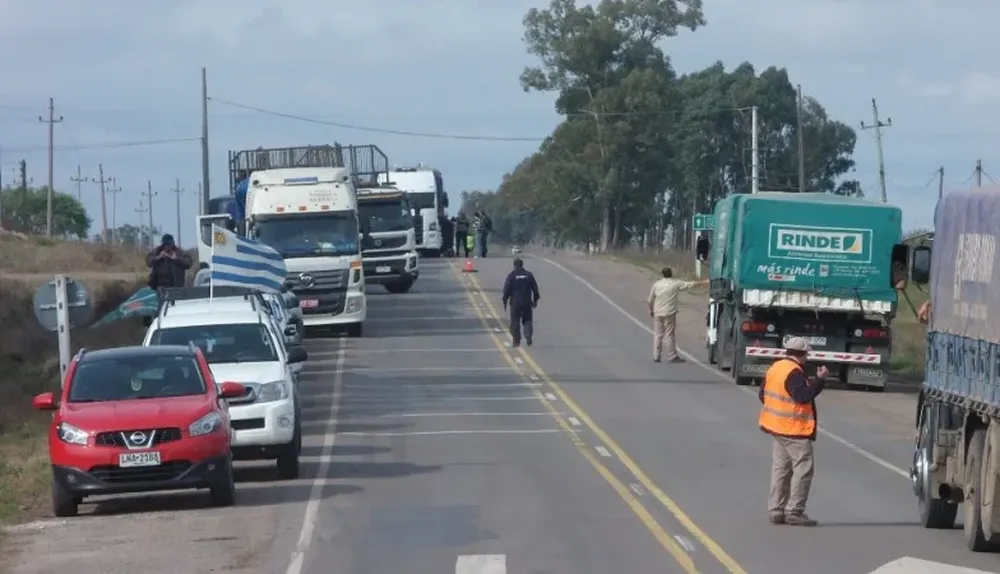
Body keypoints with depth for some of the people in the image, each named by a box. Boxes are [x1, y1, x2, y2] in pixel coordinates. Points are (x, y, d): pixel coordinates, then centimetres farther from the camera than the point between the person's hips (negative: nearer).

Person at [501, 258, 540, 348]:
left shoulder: (511, 276, -6)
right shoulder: (529, 275, 3)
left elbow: (507, 290, -8)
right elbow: (535, 288, 6)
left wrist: (505, 301, 0)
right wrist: (535, 300, 15)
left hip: (515, 303, -2)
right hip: (527, 302, 2)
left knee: (515, 322, 5)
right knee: (527, 320, 11)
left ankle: (516, 341, 5)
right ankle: (528, 336, -11)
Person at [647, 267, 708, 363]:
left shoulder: (657, 284, 1)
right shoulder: (676, 284, -6)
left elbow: (650, 300, 5)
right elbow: (691, 284, 1)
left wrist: (651, 310, 20)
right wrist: (704, 282, 11)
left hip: (657, 313, 3)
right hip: (669, 313, -3)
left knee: (657, 335, 9)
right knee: (669, 335, 2)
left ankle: (656, 356, 10)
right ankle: (672, 356, 4)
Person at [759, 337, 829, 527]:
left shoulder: (775, 368, 10)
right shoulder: (794, 373, -18)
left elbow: (763, 394, 16)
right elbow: (803, 396, -27)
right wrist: (820, 380, -21)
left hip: (776, 427, 10)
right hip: (795, 430, -9)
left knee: (780, 468, 14)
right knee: (803, 468, -4)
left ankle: (776, 510, 14)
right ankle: (794, 511, -7)